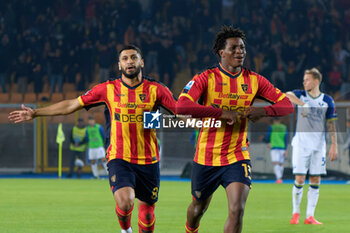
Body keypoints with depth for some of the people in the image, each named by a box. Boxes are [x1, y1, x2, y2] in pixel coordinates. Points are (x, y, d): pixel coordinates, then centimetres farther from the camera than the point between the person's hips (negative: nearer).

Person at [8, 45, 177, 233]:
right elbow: (71, 105, 7)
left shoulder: (156, 90, 0)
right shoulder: (108, 89, 1)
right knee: (125, 202, -24)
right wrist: (35, 113, 9)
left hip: (148, 161, 2)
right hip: (119, 159, -1)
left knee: (147, 210, 8)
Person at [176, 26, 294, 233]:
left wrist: (263, 111, -19)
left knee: (237, 210, -19)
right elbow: (181, 106, -24)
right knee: (199, 207, 18)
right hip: (206, 158, -1)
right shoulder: (206, 78, -9)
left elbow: (287, 105, 2)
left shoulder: (254, 80, 0)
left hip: (237, 157, 1)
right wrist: (221, 112, -30)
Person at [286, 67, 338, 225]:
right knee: (299, 179, -7)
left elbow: (331, 124, 6)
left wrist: (334, 145, 0)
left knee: (315, 180, 0)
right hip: (301, 142, -1)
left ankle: (310, 216, 5)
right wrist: (302, 104, -37)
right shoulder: (301, 95, 2)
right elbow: (287, 95, -20)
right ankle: (296, 213, 9)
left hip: (319, 144, 1)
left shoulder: (327, 100, 4)